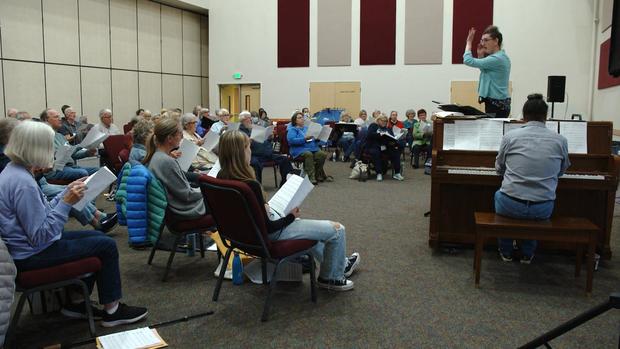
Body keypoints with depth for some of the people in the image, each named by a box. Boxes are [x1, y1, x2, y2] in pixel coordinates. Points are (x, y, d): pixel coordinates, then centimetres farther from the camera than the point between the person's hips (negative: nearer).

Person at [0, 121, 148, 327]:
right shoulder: (23, 183, -27)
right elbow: (41, 237, -26)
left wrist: (67, 193, 3)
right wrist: (67, 202, -27)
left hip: (29, 245, 10)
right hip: (31, 256, -10)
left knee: (98, 237, 15)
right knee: (107, 246, -5)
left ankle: (76, 302, 20)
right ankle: (112, 310, 8)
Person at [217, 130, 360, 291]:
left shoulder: (222, 178, -7)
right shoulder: (251, 186, -33)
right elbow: (268, 227, -24)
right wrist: (291, 216, -9)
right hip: (270, 236, -10)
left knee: (301, 223, 34)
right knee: (337, 229, -2)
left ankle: (340, 262, 48)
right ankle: (331, 278, 22)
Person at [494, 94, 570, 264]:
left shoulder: (510, 136, -4)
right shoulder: (560, 140, -1)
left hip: (511, 206, -1)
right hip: (543, 210, 2)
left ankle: (506, 252, 39)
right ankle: (527, 254, 41)